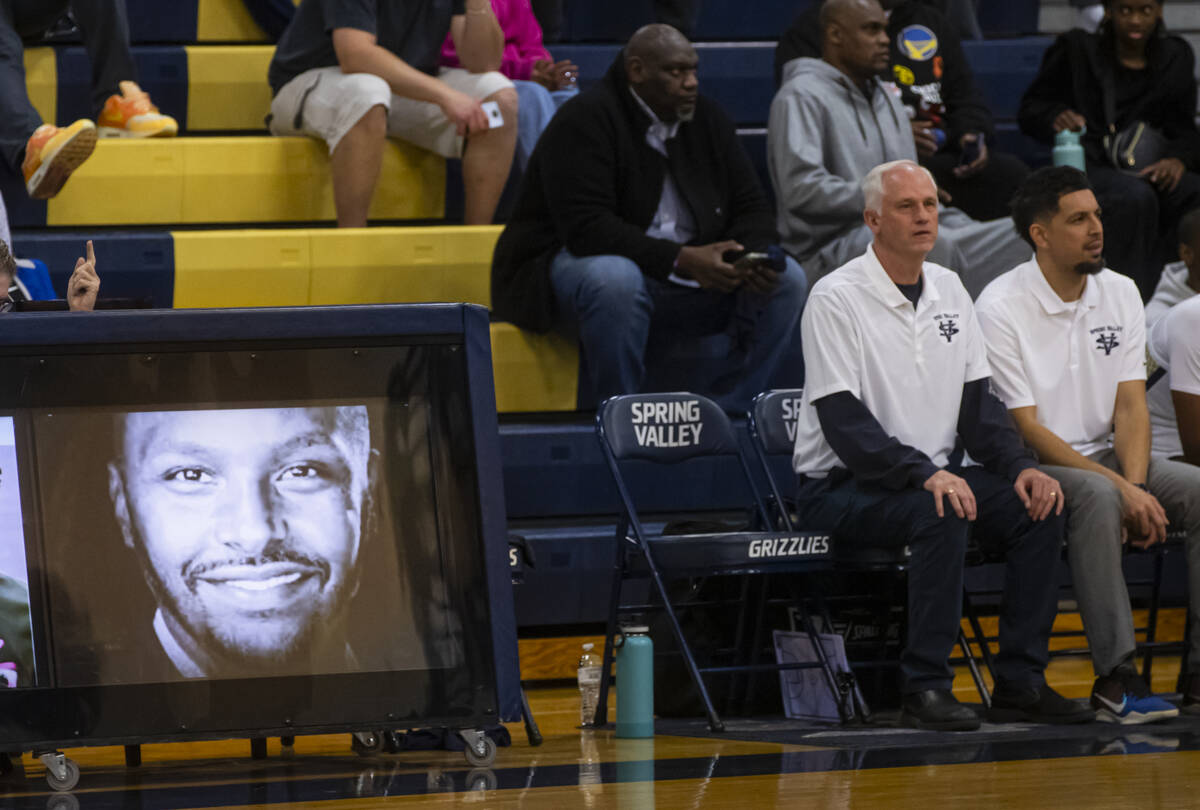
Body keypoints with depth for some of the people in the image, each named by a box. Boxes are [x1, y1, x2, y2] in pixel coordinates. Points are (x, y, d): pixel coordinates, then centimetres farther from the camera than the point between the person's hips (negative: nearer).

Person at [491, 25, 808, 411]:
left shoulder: (707, 119, 8)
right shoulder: (586, 120, -14)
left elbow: (751, 208, 9)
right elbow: (586, 228, -26)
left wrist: (755, 255, -16)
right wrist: (680, 259, -34)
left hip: (687, 272, 7)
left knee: (787, 279, -11)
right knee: (616, 278, -41)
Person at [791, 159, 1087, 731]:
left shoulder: (948, 290, 12)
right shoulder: (836, 298, -11)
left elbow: (978, 401, 12)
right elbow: (844, 423, -18)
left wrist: (1020, 466, -7)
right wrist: (923, 474, -31)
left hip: (936, 476, 7)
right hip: (842, 489, -7)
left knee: (1039, 507, -16)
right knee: (941, 512, -35)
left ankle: (1021, 683, -12)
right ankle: (924, 689, -29)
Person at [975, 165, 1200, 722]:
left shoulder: (1120, 293, 6)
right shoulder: (1001, 307, -12)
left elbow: (1130, 406, 2)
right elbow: (1026, 430, -15)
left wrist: (1134, 486, -18)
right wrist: (1120, 489, -23)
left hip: (1104, 457, 6)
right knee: (1097, 498, -37)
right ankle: (1115, 679, -40)